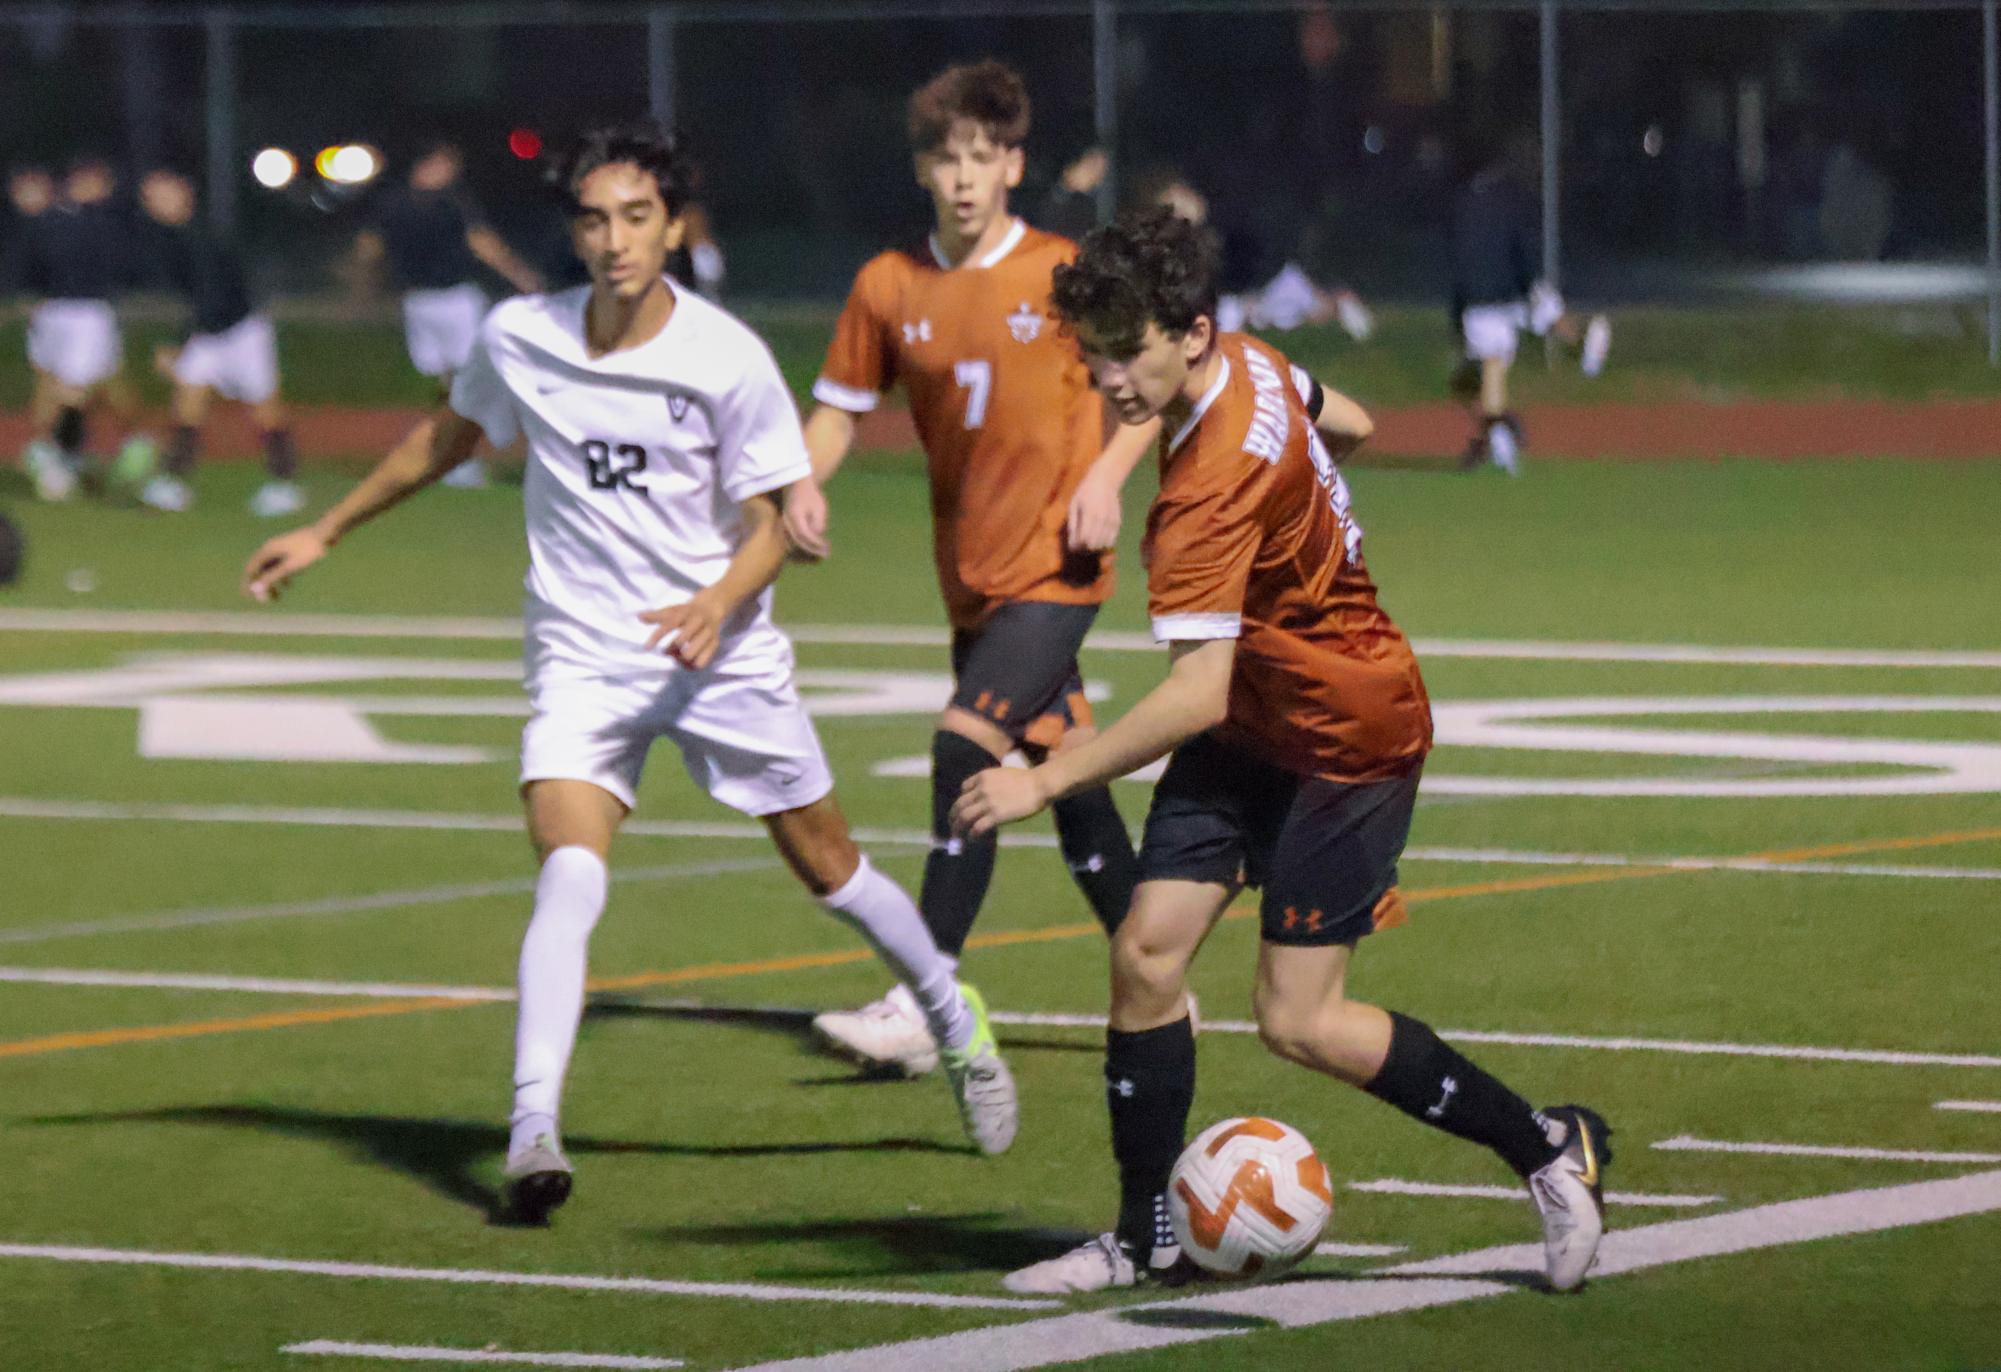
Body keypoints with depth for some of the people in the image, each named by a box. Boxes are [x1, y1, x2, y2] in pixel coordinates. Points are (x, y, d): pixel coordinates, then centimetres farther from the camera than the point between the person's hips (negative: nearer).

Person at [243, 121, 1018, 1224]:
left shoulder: (728, 358, -13)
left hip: (719, 652, -1)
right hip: (582, 660, 1)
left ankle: (954, 1021, 39)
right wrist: (325, 533, 22)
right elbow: (448, 437, 16)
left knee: (828, 865, 13)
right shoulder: (516, 339, -4)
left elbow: (767, 523, -7)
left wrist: (717, 604, -28)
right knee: (569, 877, -22)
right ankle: (533, 1133, -27)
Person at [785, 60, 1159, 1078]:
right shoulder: (889, 288, 5)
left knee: (967, 746, -19)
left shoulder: (1064, 273, -6)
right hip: (971, 571, 5)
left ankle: (921, 1010, -21)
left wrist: (1107, 475, -12)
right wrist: (806, 483, -8)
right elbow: (840, 405, 11)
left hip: (1054, 565, -5)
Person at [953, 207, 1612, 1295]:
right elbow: (1347, 425, 16)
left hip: (1349, 736, -9)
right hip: (1256, 723, 9)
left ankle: (1550, 1151, 9)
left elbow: (1197, 696, -37)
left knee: (1298, 1022, -7)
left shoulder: (1211, 486, -33)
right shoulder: (1251, 367, -6)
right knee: (1146, 952, -2)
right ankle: (1147, 1237, 7)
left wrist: (1046, 783, -35)